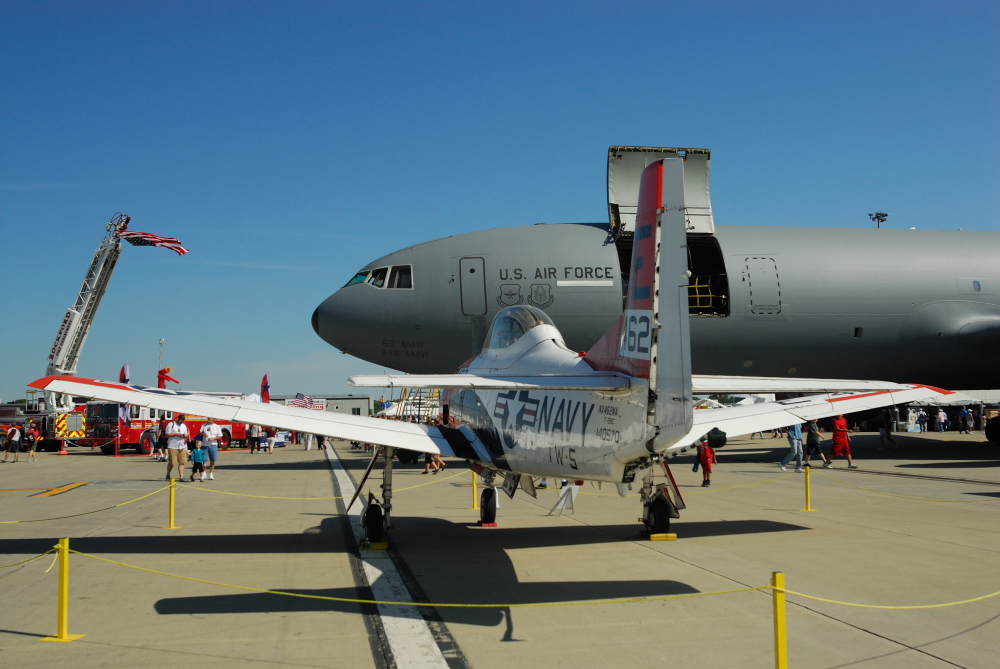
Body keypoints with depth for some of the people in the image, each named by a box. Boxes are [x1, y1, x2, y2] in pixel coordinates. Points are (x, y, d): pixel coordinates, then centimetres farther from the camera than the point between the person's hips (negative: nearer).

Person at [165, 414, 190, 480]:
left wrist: (186, 435, -5)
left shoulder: (184, 426, 17)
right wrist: (176, 434, -15)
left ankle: (181, 477, -6)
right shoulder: (171, 424, 0)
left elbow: (186, 435, 19)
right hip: (173, 447, -5)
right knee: (171, 463, -1)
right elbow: (167, 435, -6)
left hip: (182, 447, 5)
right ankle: (168, 475, 20)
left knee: (182, 462, -4)